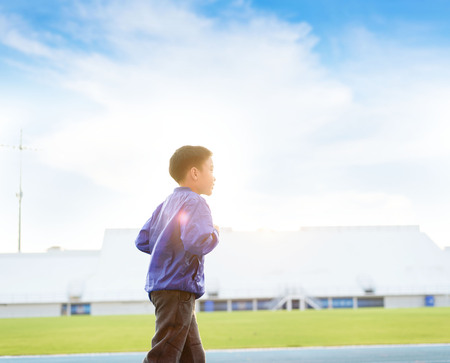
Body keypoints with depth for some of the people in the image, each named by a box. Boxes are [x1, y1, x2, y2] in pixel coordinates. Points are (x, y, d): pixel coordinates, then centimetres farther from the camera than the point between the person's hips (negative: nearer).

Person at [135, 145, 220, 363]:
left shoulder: (166, 204, 17)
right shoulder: (195, 202, -10)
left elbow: (142, 241, 18)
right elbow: (197, 242, -27)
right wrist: (214, 234, -7)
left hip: (161, 286, 10)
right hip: (177, 288, -10)